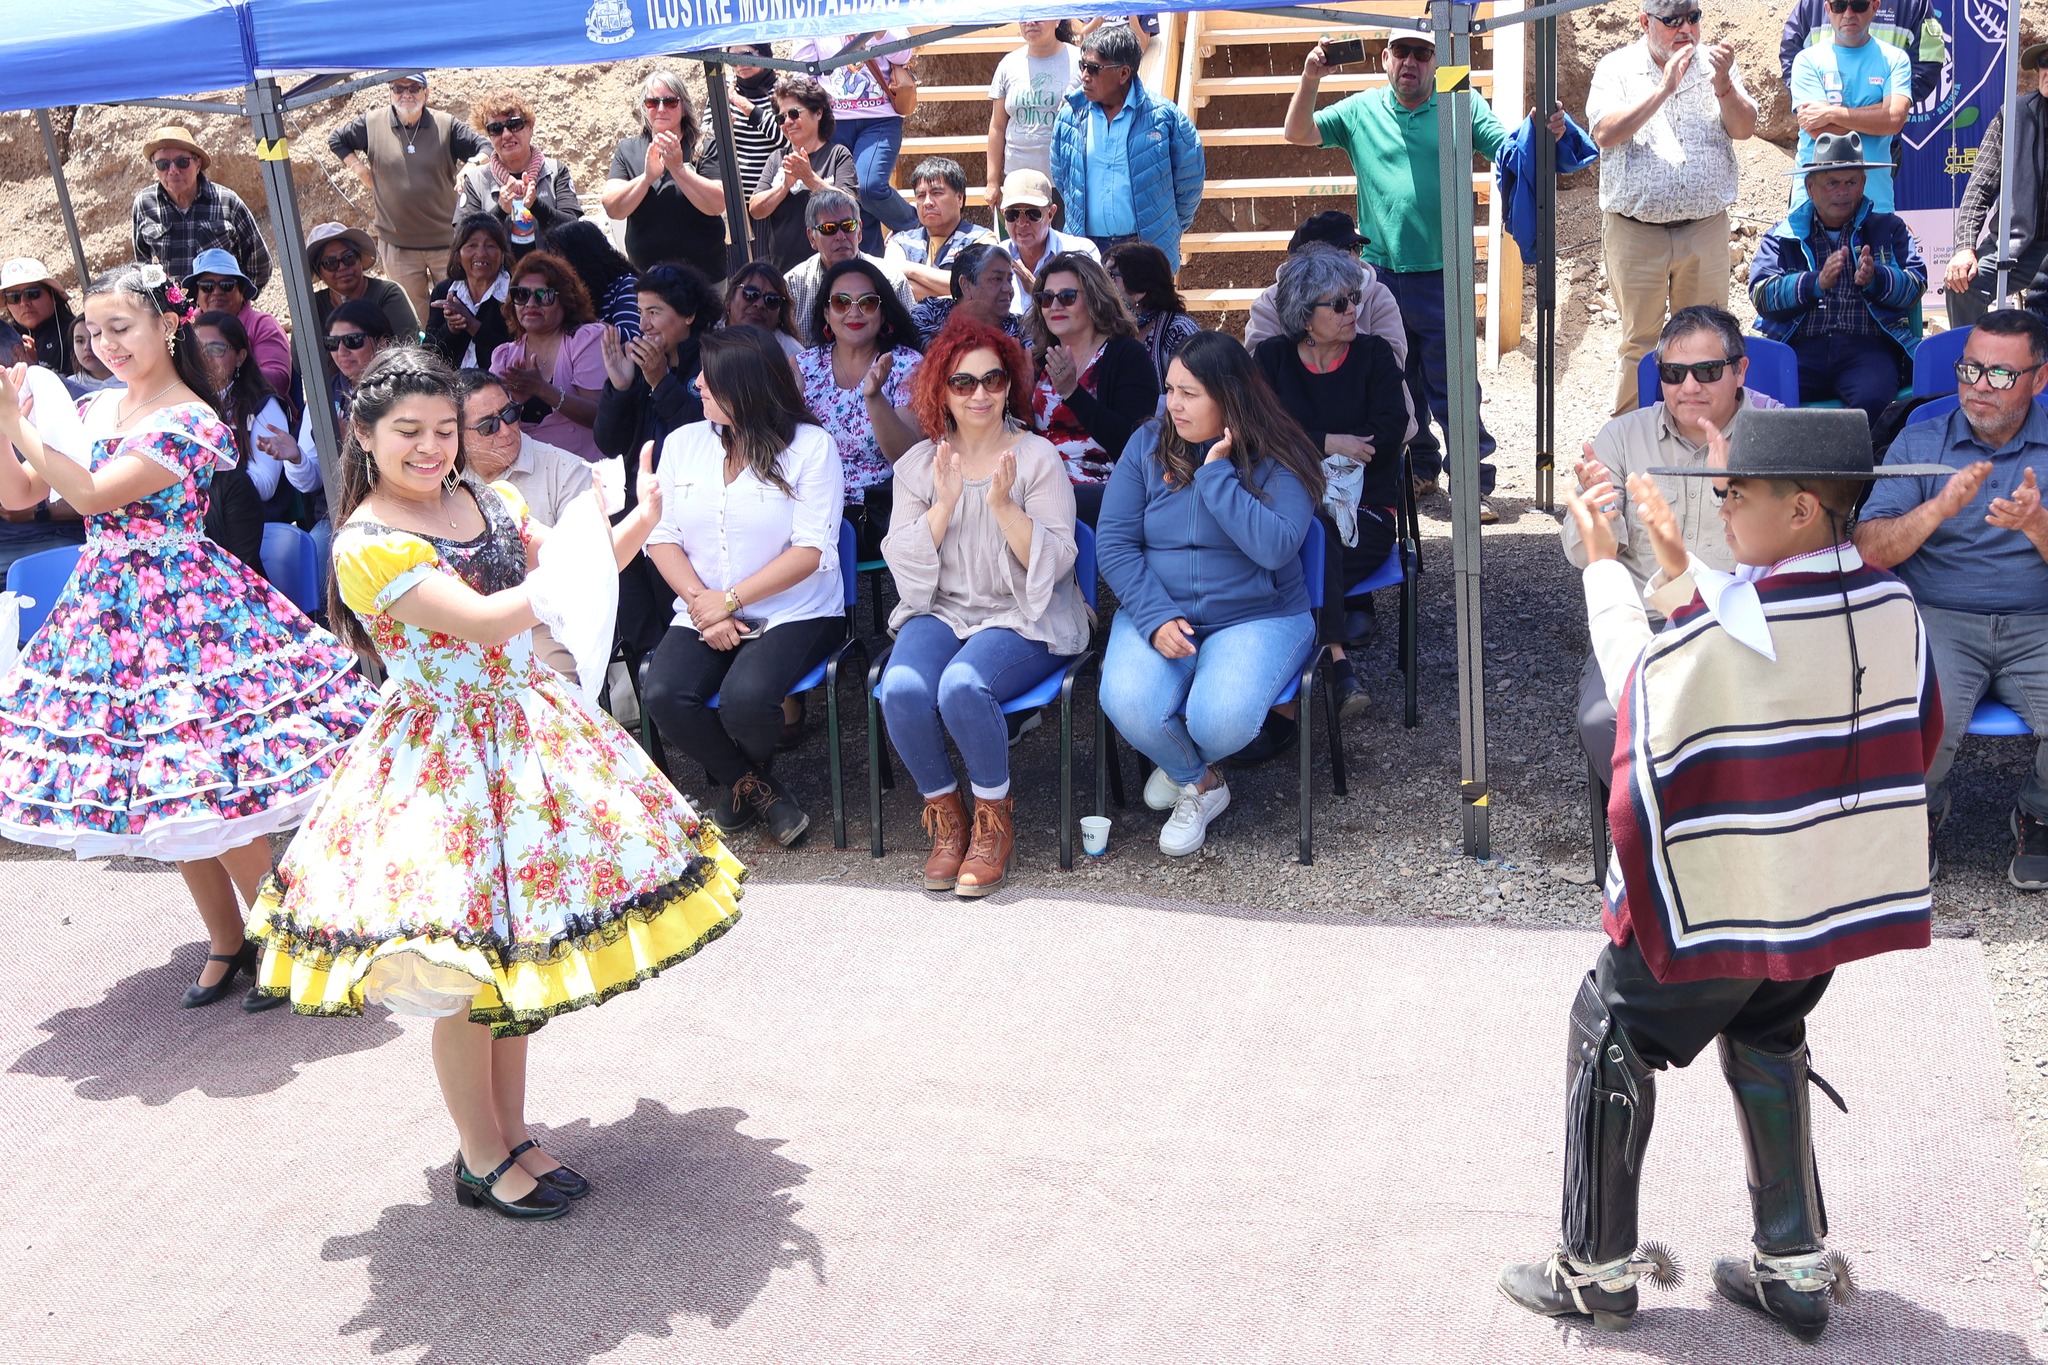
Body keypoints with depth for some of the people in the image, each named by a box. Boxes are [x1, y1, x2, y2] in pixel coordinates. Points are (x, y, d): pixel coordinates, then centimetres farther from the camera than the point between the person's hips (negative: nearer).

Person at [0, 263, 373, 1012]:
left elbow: (90, 495, -20)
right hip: (109, 606, 7)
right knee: (160, 798, 12)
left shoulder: (190, 423, -13)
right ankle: (226, 942, 25)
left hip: (182, 609, -7)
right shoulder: (96, 409, 10)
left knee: (209, 787, -6)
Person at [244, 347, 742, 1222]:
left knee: (519, 948, 14)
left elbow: (564, 580, 6)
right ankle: (482, 1163, 20)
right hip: (445, 762, -7)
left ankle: (511, 1137, 29)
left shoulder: (485, 501, 6)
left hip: (524, 735, 7)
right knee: (465, 974, 3)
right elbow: (486, 621, -24)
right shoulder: (368, 546, -17)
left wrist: (638, 523, -10)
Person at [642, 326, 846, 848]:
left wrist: (730, 600, -15)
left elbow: (811, 551, -11)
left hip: (794, 614, -4)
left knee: (744, 697, -32)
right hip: (704, 614, 4)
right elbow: (662, 536, 5)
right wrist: (700, 602, -12)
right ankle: (756, 786, 3)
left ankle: (744, 778, 7)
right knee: (664, 696, -25)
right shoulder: (683, 443, 10)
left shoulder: (810, 446, -4)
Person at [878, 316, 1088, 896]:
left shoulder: (1037, 458, -1)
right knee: (901, 690, -28)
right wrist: (944, 503, -13)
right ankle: (945, 816, -4)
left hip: (1021, 617, -3)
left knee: (963, 687, -33)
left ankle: (995, 816, -8)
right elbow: (902, 561, -1)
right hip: (939, 611, 3)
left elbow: (1053, 563, -9)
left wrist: (1003, 504, -21)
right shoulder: (918, 464, 8)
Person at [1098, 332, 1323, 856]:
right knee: (1129, 705, -29)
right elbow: (1113, 541, -2)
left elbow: (1274, 547, -21)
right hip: (1158, 612, 2)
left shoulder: (1278, 459, -4)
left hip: (1259, 617, -2)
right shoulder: (1148, 444, 4)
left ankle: (1183, 766, 11)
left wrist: (1216, 472, -19)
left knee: (1221, 719, -32)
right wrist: (1155, 619, -16)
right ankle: (1199, 783, 7)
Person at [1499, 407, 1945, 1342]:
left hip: (1716, 891, -7)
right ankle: (1795, 1264, 31)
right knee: (1769, 1047, 26)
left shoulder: (1730, 624, -25)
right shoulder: (1893, 607, -4)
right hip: (1834, 887, 7)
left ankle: (1597, 1268, 19)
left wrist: (1602, 565, 5)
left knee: (1612, 1044, 10)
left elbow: (1638, 685, -9)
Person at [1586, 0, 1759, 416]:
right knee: (1639, 339, 5)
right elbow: (1605, 133, -15)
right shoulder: (1617, 68, 1)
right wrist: (1664, 88, -21)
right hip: (1635, 231, -2)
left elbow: (1743, 129, -2)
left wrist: (1722, 84, -19)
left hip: (1705, 227, 2)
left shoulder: (1715, 64, 7)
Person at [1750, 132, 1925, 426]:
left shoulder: (1889, 228, 22)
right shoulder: (1781, 236, 19)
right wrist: (1816, 282, -14)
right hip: (1800, 347, 0)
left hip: (1868, 347, 0)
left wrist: (1875, 279, -11)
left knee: (1873, 398, -34)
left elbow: (1916, 285, 10)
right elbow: (1761, 294, 3)